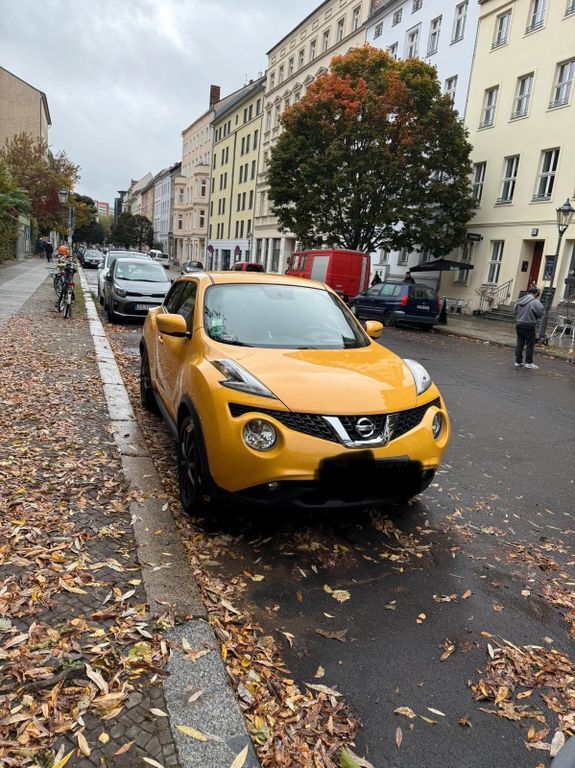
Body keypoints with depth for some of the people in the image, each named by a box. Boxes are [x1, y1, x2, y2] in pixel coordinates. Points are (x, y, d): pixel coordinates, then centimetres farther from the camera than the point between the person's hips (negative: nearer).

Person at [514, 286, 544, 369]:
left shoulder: (519, 301, 7)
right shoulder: (535, 302, -14)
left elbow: (515, 311, 16)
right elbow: (541, 312, -14)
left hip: (519, 324, 6)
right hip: (529, 326, -6)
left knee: (519, 344, 11)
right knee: (530, 344, 3)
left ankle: (518, 361, 15)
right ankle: (528, 362, 7)